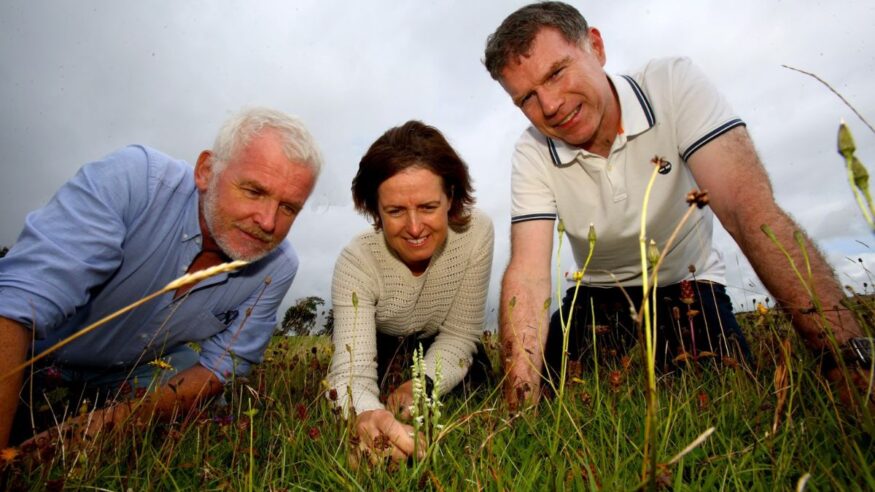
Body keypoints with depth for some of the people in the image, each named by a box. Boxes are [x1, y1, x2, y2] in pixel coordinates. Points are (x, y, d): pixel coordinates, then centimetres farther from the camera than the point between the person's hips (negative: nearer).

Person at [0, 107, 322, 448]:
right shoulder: (132, 179, -32)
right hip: (31, 348, -3)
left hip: (144, 365, 4)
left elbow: (221, 365, -13)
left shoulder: (278, 268, -20)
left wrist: (129, 414, -28)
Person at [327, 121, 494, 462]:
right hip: (382, 352, -1)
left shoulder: (476, 232, -30)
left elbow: (459, 333, -20)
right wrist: (367, 415, -66)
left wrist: (423, 383, -36)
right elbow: (352, 367, -43)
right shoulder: (356, 261, -34)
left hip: (442, 355, 1)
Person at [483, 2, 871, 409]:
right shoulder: (531, 155, -16)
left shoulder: (673, 85, -20)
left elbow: (750, 209, -29)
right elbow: (528, 272, -26)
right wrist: (521, 406, -37)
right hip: (598, 295, 1)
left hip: (689, 284, 0)